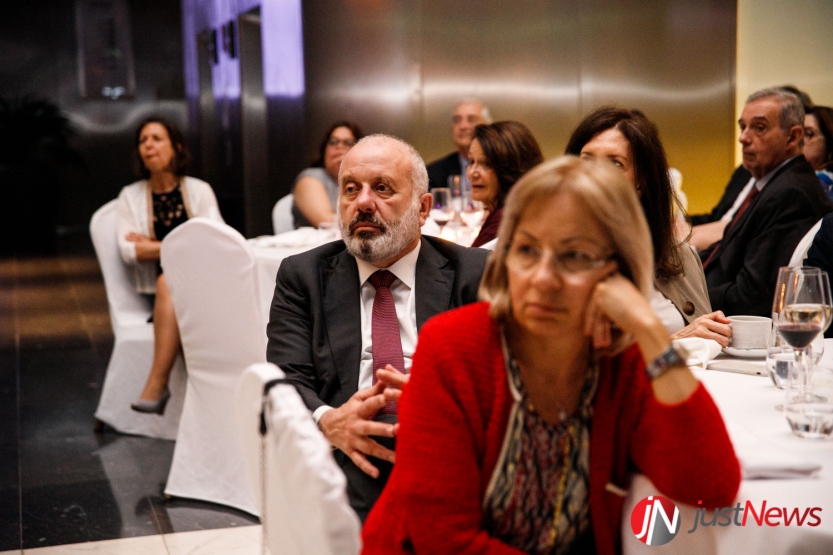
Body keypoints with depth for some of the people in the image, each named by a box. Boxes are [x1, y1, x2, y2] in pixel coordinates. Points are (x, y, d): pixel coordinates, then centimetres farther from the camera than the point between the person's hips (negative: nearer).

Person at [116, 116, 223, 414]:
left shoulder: (199, 190, 10)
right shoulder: (130, 196, 12)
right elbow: (129, 251, -1)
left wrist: (154, 246, -5)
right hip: (161, 292, 1)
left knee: (169, 283, -33)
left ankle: (157, 383, -38)